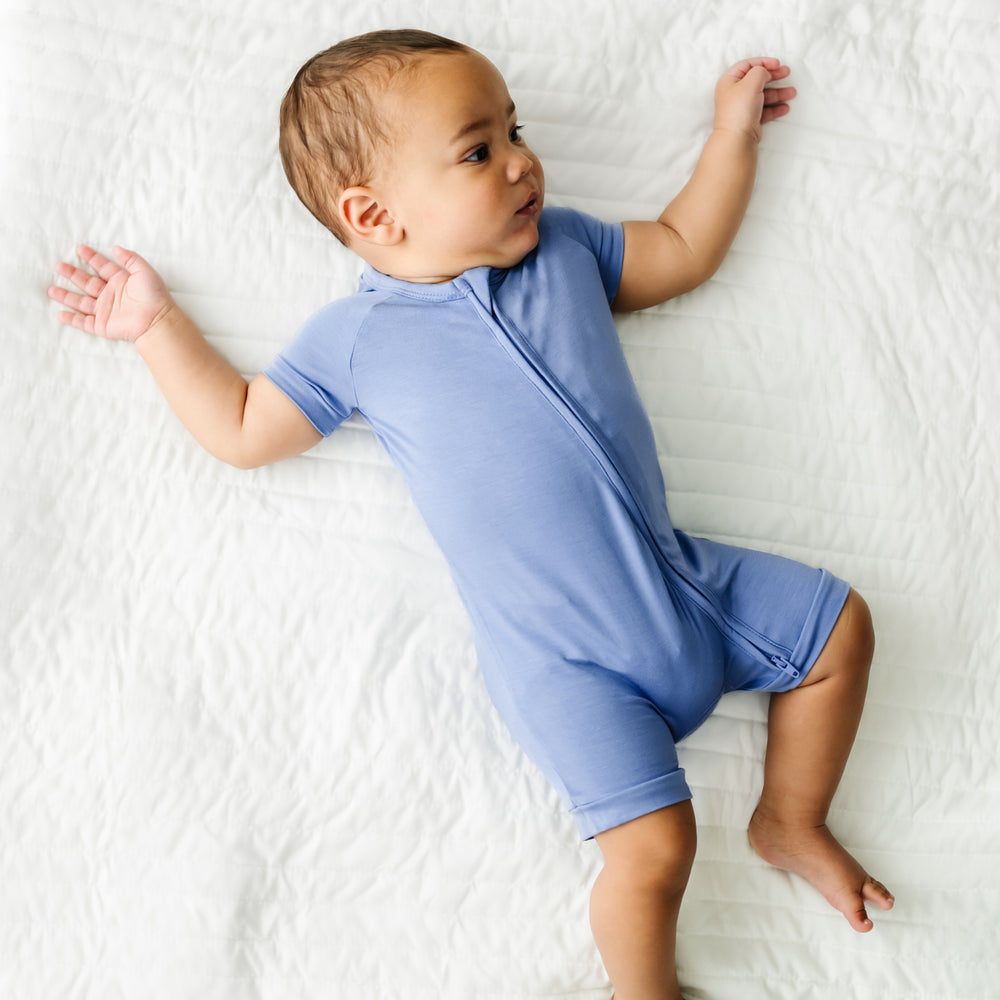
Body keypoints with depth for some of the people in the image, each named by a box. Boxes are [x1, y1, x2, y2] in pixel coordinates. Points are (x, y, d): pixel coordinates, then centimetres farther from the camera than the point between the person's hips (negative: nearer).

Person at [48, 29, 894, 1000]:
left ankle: (790, 822, 27)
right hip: (565, 663, -5)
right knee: (654, 846, -17)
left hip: (684, 583, 6)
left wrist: (732, 129, 22)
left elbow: (683, 250, 19)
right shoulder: (356, 337, -3)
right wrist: (158, 325, 8)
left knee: (841, 626, 8)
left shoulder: (561, 246, 7)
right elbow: (244, 431, 5)